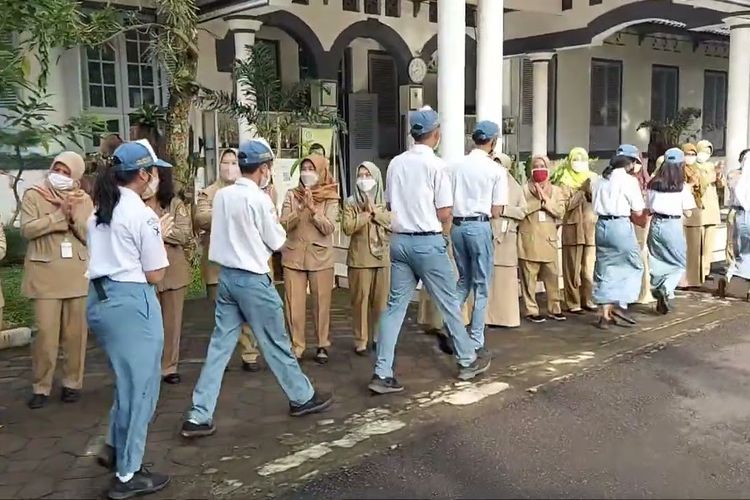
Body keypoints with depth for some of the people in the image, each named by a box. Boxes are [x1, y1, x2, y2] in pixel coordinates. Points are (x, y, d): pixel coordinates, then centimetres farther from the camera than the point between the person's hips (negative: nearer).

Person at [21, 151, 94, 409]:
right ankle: (41, 387, 8)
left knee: (75, 332, 6)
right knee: (46, 332, -4)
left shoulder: (84, 200, 9)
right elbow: (27, 229, -10)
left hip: (77, 275, 2)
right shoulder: (33, 195, 2)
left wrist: (75, 216, -13)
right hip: (45, 275, -2)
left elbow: (90, 236, 2)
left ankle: (72, 383, 18)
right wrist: (60, 215, -14)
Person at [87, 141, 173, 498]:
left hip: (100, 300, 9)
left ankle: (115, 448, 32)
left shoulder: (99, 212, 12)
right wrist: (160, 237, 3)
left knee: (128, 379, 25)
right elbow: (155, 275, -10)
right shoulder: (142, 215, -13)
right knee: (139, 384, 4)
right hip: (131, 302, -9)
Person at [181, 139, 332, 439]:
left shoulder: (221, 195, 4)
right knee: (275, 343, 9)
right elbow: (277, 242, -7)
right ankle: (302, 397, 27)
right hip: (253, 280, -6)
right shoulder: (259, 199, -17)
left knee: (220, 345, 8)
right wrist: (274, 221, 8)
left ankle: (198, 416, 7)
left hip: (227, 276, 6)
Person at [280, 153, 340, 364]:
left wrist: (313, 209, -21)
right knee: (294, 304, 1)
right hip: (293, 256, 1)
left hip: (320, 257, -1)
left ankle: (322, 345, 18)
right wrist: (300, 208, -18)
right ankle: (296, 347, 10)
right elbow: (284, 225, -4)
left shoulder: (330, 198, 0)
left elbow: (329, 228, -9)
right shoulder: (292, 195, 3)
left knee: (321, 303, 5)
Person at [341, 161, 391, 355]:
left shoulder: (386, 201, 9)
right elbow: (347, 228, -9)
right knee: (360, 299, 0)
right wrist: (367, 213, -11)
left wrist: (374, 211, -10)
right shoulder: (351, 203, 4)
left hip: (383, 256, 2)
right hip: (360, 258, -1)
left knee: (381, 300, 5)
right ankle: (361, 340, 8)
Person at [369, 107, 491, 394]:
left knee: (395, 305, 7)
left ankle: (382, 374, 3)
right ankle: (467, 361, 26)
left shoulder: (396, 163, 5)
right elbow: (444, 214, -10)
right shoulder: (436, 165, -11)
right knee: (449, 303, 10)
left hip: (400, 240, 5)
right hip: (428, 242, -5)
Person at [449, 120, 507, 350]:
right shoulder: (497, 170, -6)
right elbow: (496, 212, -5)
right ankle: (475, 342, 11)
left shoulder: (456, 166, 4)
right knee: (481, 285, 7)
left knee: (464, 280, 20)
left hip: (457, 226, 4)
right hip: (480, 227, -4)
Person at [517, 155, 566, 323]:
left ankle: (554, 309, 16)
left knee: (552, 276, 4)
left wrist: (546, 200, -12)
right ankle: (531, 311, 7)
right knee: (529, 277, -1)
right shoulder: (524, 189, 3)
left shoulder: (556, 190, 13)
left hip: (548, 239, 3)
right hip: (529, 240, -3)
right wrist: (538, 200, -12)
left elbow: (560, 212, -2)